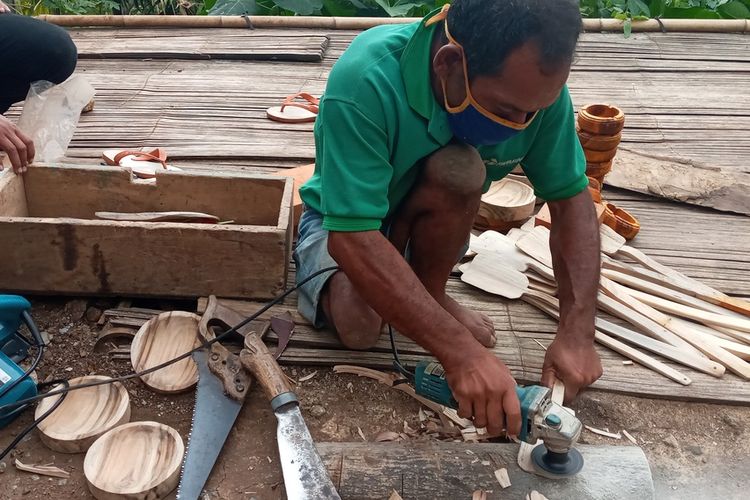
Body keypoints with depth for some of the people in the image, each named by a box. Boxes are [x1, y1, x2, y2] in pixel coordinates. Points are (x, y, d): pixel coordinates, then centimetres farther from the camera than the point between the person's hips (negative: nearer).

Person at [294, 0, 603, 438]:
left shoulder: (533, 86, -23)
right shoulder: (364, 81, -37)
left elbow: (572, 200, -15)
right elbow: (353, 237, -42)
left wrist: (577, 333, -27)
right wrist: (463, 353, -47)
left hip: (436, 224, 3)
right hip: (344, 221, -2)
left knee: (459, 170, -31)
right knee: (358, 327, -32)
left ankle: (431, 291, -4)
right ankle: (328, 279, 3)